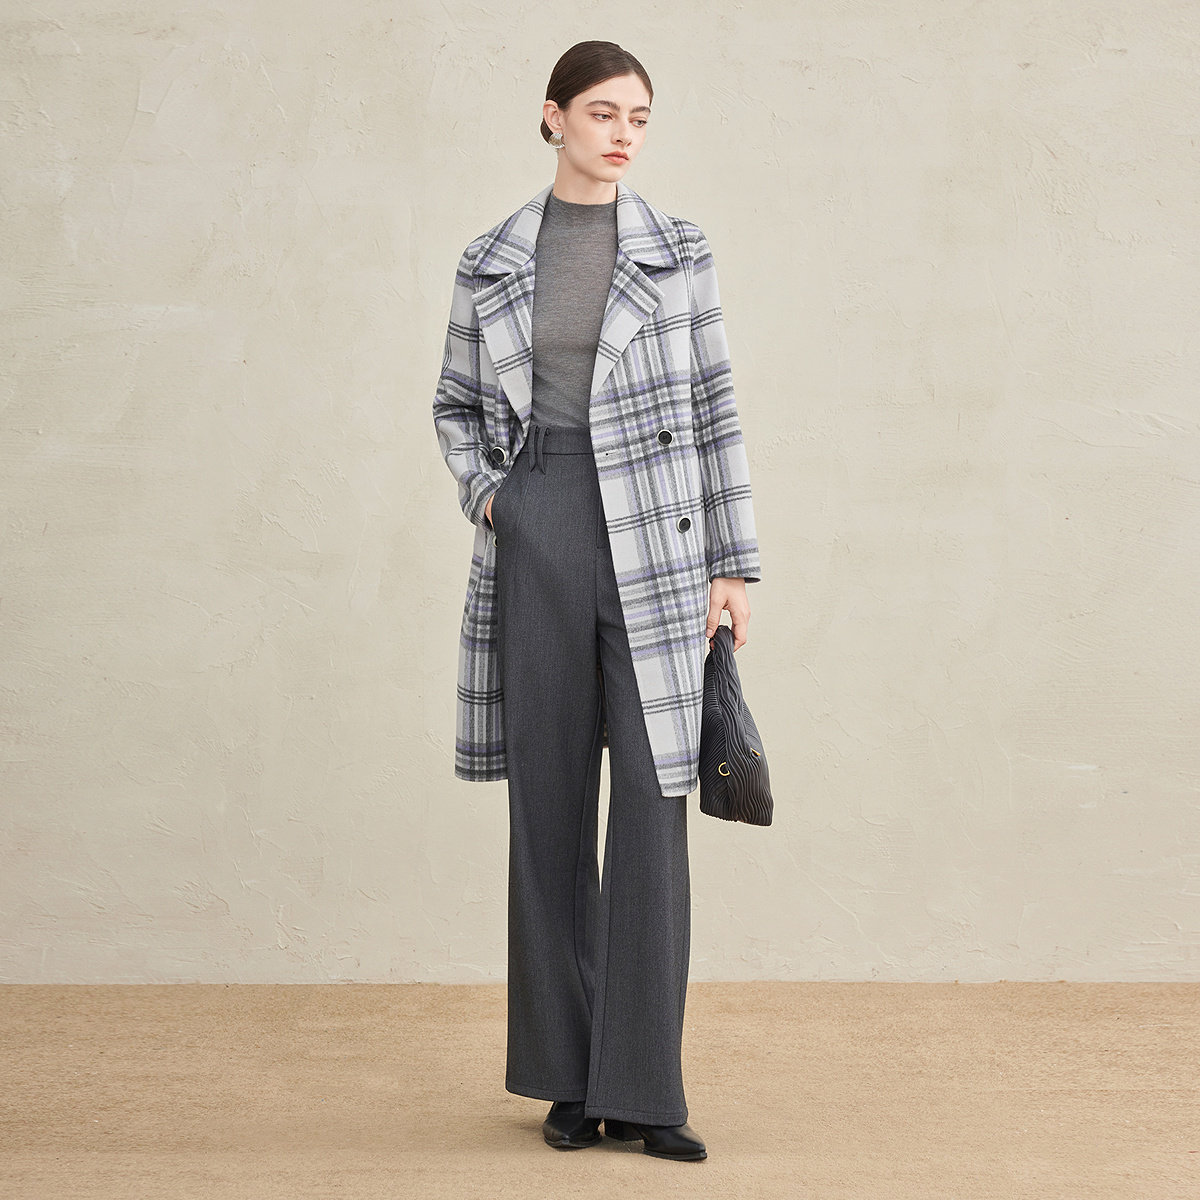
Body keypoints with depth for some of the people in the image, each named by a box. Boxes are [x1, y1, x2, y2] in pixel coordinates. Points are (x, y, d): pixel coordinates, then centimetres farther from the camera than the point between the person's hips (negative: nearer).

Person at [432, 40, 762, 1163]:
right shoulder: (491, 261, 8)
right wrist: (481, 491, -2)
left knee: (652, 806, -5)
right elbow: (455, 403, 17)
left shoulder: (677, 250, 4)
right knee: (549, 808, 5)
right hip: (535, 550, 1)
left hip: (653, 548, -1)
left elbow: (714, 410, 4)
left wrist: (731, 564, 0)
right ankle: (570, 1078, 17)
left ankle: (643, 1089, 2)